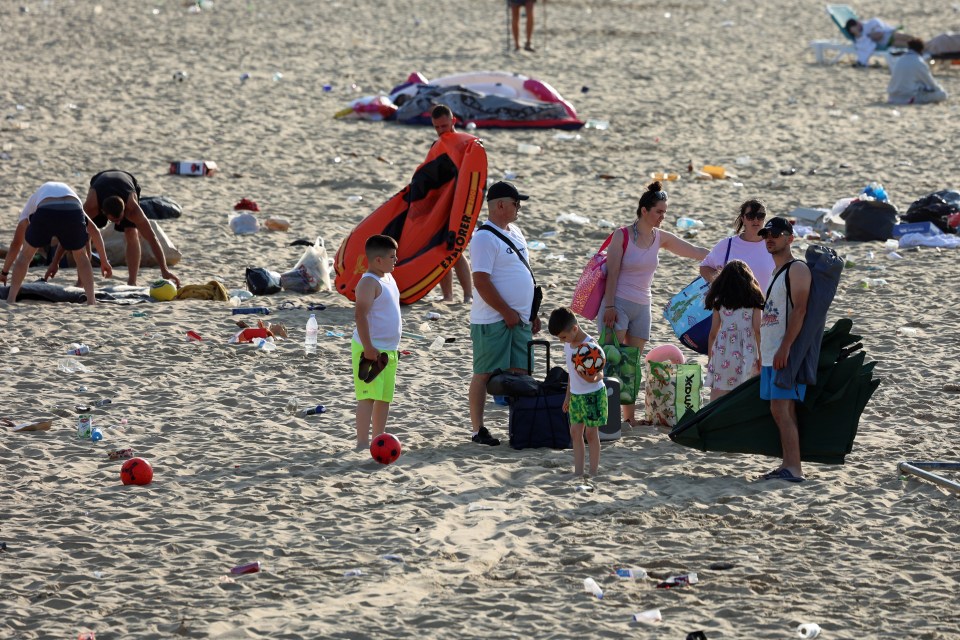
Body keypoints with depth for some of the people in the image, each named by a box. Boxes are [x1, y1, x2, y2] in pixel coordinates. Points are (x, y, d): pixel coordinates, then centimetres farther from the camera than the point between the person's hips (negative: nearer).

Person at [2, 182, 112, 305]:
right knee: (81, 256, 27)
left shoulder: (33, 200, 41)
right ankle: (91, 301, 18)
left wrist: (4, 272, 50)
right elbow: (94, 231, 42)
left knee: (26, 254, 24)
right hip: (73, 211, 1)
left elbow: (16, 244, 42)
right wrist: (104, 261, 48)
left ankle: (11, 299, 20)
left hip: (45, 213, -1)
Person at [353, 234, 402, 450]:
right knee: (368, 396, -12)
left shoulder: (388, 278, 15)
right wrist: (368, 348, -26)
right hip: (371, 350, -9)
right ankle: (362, 443, -14)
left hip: (389, 350, 9)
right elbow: (360, 315, -23)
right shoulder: (369, 282, -16)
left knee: (385, 397, 14)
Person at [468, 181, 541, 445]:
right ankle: (478, 430, 2)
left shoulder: (515, 233, 15)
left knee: (520, 374, 8)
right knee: (485, 374, -2)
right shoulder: (485, 238, -14)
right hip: (493, 321, -8)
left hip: (519, 319, 8)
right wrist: (507, 312, -17)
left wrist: (532, 313, 18)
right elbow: (481, 282, -20)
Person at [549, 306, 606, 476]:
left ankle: (593, 473, 5)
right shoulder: (568, 345, 4)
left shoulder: (591, 346, -21)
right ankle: (578, 472, 12)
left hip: (593, 394, -7)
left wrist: (593, 378, -41)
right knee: (575, 432, 6)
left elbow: (600, 374, -18)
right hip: (576, 395, 7)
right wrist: (568, 396, 17)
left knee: (591, 433, -2)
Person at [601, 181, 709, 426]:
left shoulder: (661, 238, 6)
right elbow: (612, 273, -11)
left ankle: (629, 416, 9)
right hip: (618, 303, -5)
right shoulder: (622, 236, -9)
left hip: (642, 307, 5)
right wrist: (609, 306, -15)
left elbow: (694, 251, 13)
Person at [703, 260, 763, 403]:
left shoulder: (719, 301, 6)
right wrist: (760, 357, 6)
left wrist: (710, 358, 16)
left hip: (723, 350, 0)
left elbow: (713, 332, 7)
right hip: (746, 352, 0)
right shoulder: (753, 301, 4)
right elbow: (757, 330, 0)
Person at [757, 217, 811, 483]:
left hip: (786, 354, -10)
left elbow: (799, 309, -18)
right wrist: (764, 353, 21)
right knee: (782, 411, 9)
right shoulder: (776, 273, 21)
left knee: (781, 409, -15)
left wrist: (785, 348, -25)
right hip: (771, 354, 10)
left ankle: (794, 469, -17)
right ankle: (788, 465, 11)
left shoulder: (797, 269, -9)